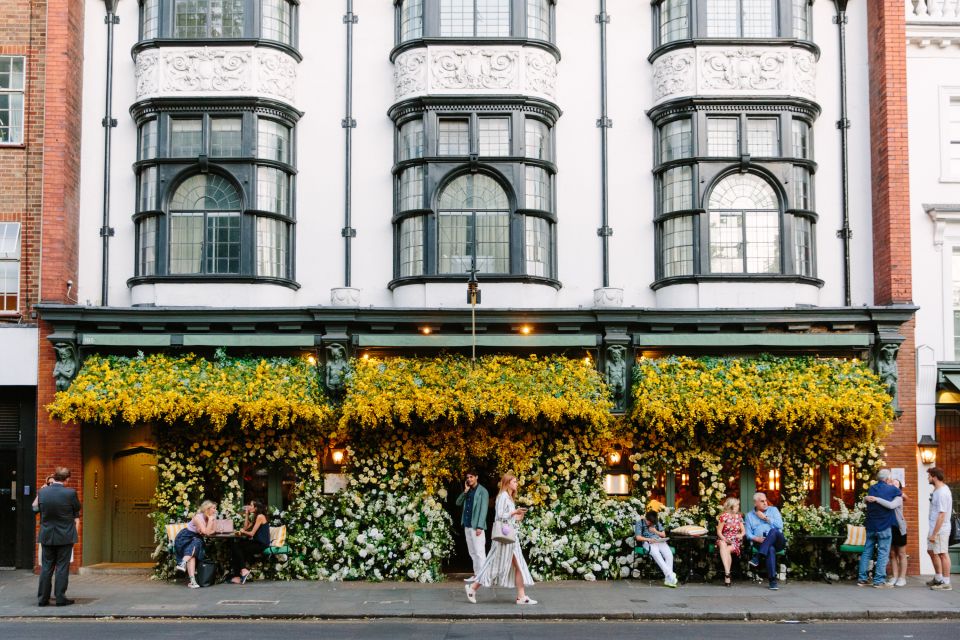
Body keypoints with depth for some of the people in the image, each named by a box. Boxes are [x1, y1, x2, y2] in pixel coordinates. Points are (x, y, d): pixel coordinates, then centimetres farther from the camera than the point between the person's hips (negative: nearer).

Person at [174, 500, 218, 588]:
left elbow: (213, 531, -1)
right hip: (184, 539, -7)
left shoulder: (208, 518, 6)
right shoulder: (198, 517, -17)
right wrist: (210, 520, -18)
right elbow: (206, 532, -24)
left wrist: (214, 519, -7)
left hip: (195, 540, 7)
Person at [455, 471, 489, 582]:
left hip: (476, 526, -7)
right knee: (472, 552, 8)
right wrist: (465, 491, -1)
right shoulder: (468, 492, 17)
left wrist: (480, 527, -17)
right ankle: (476, 574, 13)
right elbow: (458, 503, 11)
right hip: (467, 525, 7)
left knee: (479, 552, -9)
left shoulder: (482, 491, -4)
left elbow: (483, 510, -10)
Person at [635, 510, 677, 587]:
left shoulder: (657, 523, 19)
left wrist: (656, 531, 0)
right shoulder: (639, 523, 6)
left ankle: (668, 579, -31)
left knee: (669, 554, -27)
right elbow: (638, 537, -2)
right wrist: (649, 539, -17)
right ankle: (671, 576, -40)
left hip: (660, 541, 4)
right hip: (648, 543, -4)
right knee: (657, 555, -36)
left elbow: (664, 535, 19)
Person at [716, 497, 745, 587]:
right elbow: (719, 531, -1)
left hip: (735, 541, 2)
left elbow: (744, 531, 14)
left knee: (727, 549, -33)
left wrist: (741, 534, -9)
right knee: (722, 545, -39)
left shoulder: (739, 517, 15)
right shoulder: (724, 516, 3)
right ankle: (727, 573, -48)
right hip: (724, 540, -2)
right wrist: (723, 538, -19)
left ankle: (726, 575, -33)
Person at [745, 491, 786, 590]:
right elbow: (748, 533, 7)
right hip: (761, 543, -1)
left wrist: (765, 518, 1)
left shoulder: (773, 510, 16)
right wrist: (756, 538, -13)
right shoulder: (749, 516, 18)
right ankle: (773, 580, -42)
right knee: (771, 549, -38)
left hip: (777, 541, 1)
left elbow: (780, 525, 1)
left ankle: (757, 557, -40)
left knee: (773, 531, -36)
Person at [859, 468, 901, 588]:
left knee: (867, 552, 9)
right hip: (884, 526, -5)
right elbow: (900, 504, 3)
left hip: (870, 526, 5)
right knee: (883, 553, -2)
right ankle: (879, 581, -6)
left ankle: (862, 579, 9)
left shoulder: (871, 489, 9)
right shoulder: (893, 489, -4)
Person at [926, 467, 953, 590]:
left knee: (942, 554, -2)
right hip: (934, 528, 10)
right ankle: (938, 578, 31)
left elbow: (941, 515, -24)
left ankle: (946, 583, 6)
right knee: (931, 551, 19)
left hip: (940, 529, -10)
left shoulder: (942, 492, -21)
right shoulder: (938, 489, 10)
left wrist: (934, 534, -22)